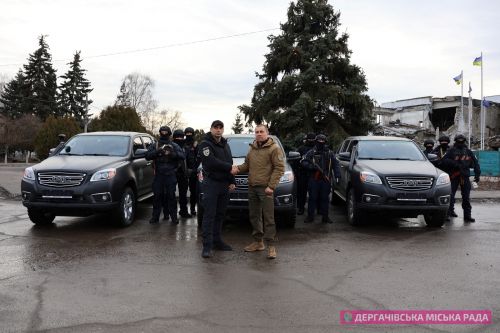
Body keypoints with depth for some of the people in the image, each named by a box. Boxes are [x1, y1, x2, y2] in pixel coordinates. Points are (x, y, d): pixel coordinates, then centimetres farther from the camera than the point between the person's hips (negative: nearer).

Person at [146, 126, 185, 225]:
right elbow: (147, 156, -5)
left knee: (171, 195, 0)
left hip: (170, 175, -1)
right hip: (158, 175, 1)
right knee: (157, 195, 4)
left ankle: (174, 216, 7)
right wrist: (157, 152, -21)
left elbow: (182, 155, -6)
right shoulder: (154, 146, 10)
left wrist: (173, 154, -24)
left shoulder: (174, 146, 8)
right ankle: (155, 216, 13)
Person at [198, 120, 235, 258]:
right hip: (211, 183, -7)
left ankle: (217, 241, 19)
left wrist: (232, 181, 9)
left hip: (224, 184, 7)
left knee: (220, 215, 10)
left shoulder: (225, 145, 19)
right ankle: (207, 246, -7)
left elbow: (230, 164, 19)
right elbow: (212, 162, -19)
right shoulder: (205, 144, -5)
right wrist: (229, 167, -13)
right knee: (209, 215, -8)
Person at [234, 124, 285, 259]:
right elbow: (247, 164, 22)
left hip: (265, 188, -7)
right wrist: (238, 168, 0)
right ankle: (258, 242, 24)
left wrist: (271, 186, -17)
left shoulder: (274, 148, -7)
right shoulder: (252, 148, 16)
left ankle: (271, 246, 0)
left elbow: (279, 168, -11)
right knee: (254, 216, 12)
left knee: (268, 217, -5)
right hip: (252, 187, 7)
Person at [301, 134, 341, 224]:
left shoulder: (330, 153, 11)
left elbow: (336, 165, 9)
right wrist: (311, 166, -18)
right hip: (314, 180, -2)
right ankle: (310, 216, 9)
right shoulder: (311, 152, 5)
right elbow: (304, 162, 0)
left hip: (326, 180, 2)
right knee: (312, 198, 1)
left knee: (325, 198, 6)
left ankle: (325, 217, 13)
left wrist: (337, 175, -3)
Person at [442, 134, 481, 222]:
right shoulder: (451, 151, 4)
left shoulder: (468, 152, 14)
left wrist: (477, 174, 4)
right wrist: (454, 164, -17)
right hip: (454, 176, -3)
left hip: (465, 176, 3)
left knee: (466, 197, 1)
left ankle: (467, 215, 3)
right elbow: (444, 159, -8)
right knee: (451, 195, -1)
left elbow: (475, 163, 13)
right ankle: (449, 212, 10)